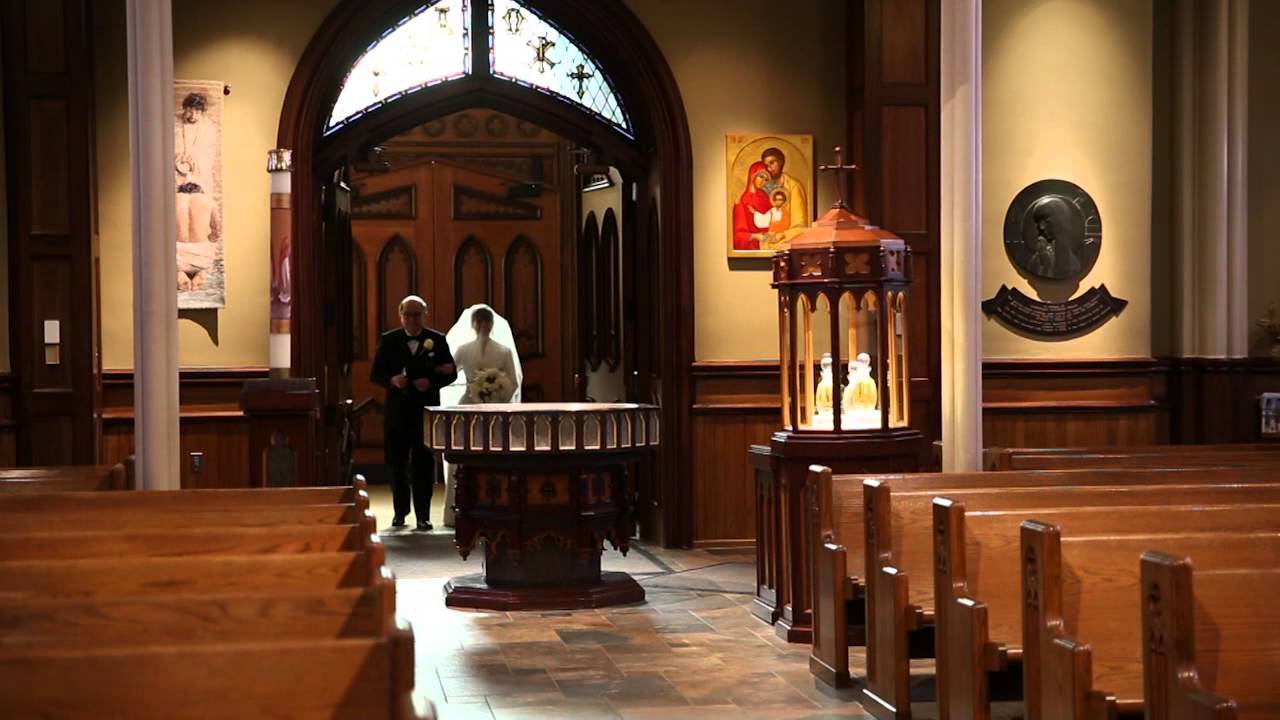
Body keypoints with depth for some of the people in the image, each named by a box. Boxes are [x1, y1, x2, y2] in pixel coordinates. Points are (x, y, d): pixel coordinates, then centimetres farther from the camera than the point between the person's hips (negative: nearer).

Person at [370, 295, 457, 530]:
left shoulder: (437, 340, 3)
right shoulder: (388, 340, 4)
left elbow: (451, 373, 3)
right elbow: (375, 375, 4)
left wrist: (431, 382, -15)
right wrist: (392, 380, -17)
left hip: (426, 411, -1)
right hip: (397, 412, 1)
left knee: (424, 465, -1)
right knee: (397, 464, 9)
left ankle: (423, 515, 6)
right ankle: (400, 511, 24)